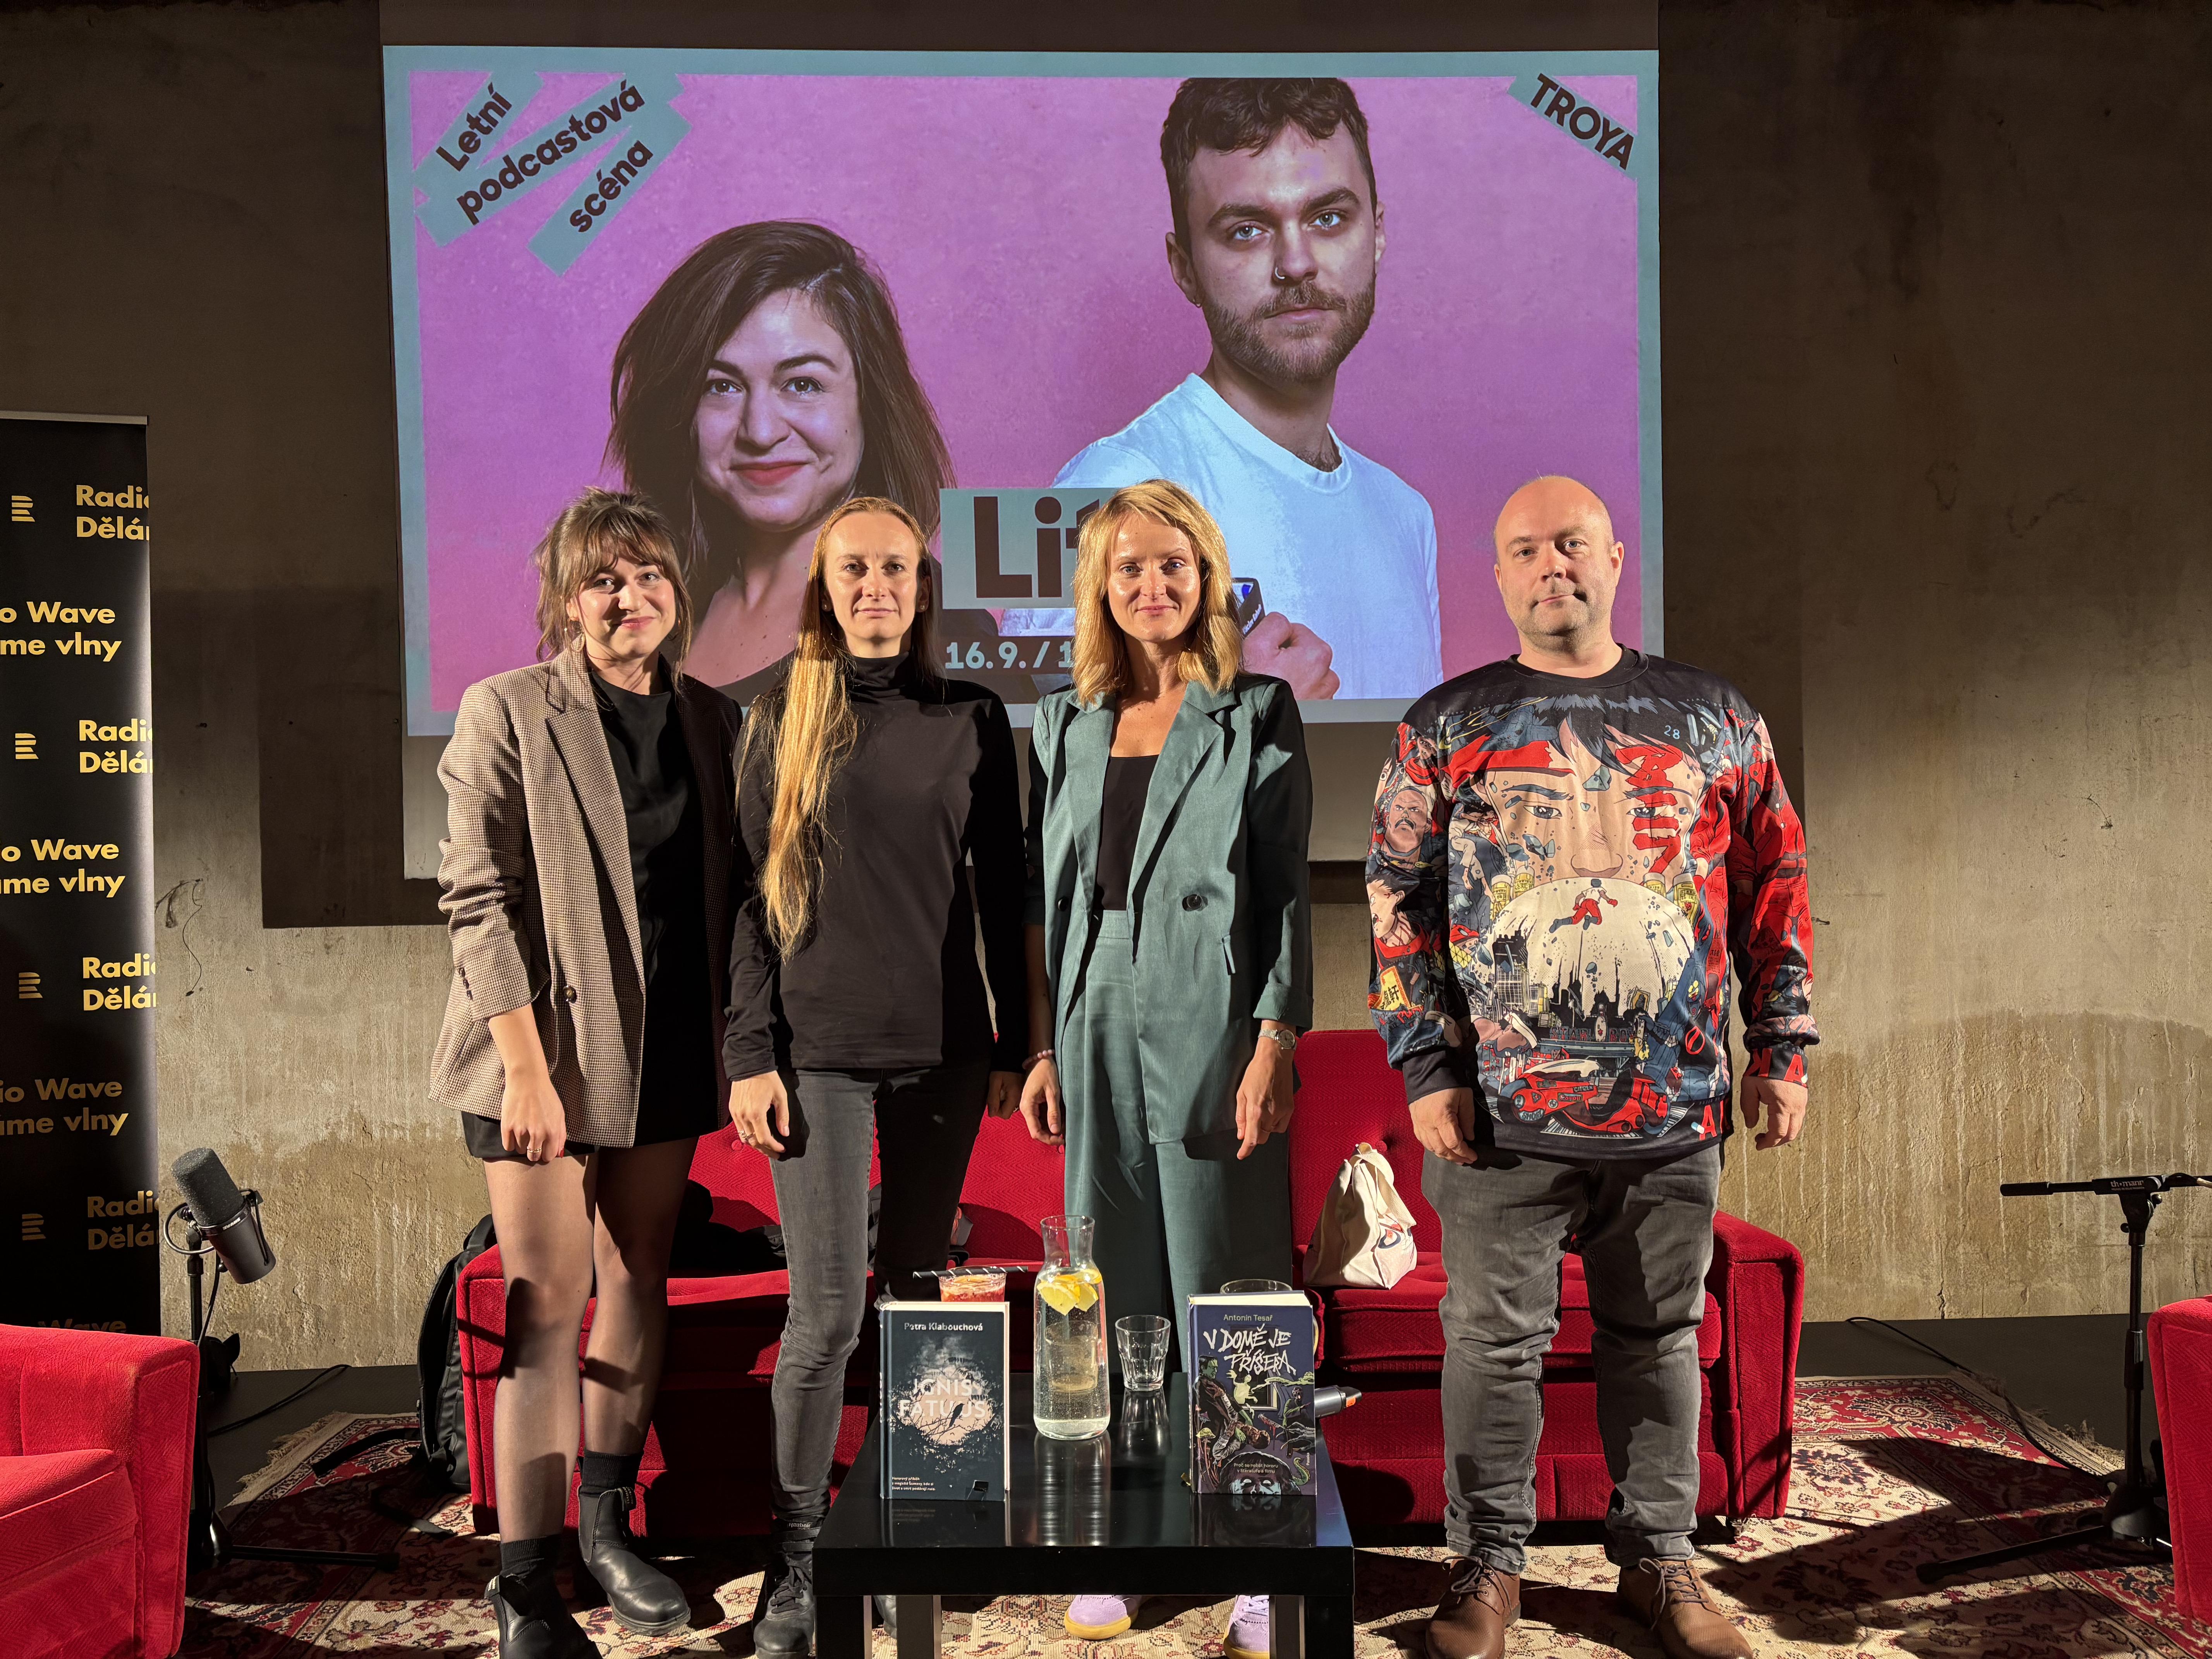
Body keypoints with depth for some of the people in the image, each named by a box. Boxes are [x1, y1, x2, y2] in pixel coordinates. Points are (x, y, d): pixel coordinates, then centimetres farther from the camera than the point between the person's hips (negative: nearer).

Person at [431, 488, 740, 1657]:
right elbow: (478, 897, -9)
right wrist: (526, 1065, -15)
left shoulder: (710, 719, 9)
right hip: (546, 1047, -4)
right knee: (548, 1307, -3)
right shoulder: (505, 713, -5)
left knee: (639, 1280, 13)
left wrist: (732, 1045, 5)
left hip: (669, 1052, 5)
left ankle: (607, 1523, 30)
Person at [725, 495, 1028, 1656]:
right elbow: (749, 895, 2)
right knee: (828, 1313, -4)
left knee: (915, 1298, 10)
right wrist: (751, 1056, -5)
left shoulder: (972, 720, 7)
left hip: (943, 1048, 2)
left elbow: (1002, 894, 9)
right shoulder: (785, 717, 4)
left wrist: (1013, 1047, 6)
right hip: (819, 1049, -2)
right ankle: (795, 1559, 10)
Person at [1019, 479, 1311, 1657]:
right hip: (1097, 1031, 4)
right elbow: (1045, 900, 12)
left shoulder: (1258, 717, 0)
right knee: (1116, 1296, 9)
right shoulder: (1064, 725, 11)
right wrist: (1043, 1049, 7)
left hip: (1211, 1031, -4)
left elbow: (1287, 895, -3)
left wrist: (1274, 1049, -11)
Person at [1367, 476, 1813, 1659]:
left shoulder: (1711, 716, 8)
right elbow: (1398, 904, 1)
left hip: (1675, 1108, 2)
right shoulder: (1446, 727, 3)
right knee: (1495, 1341, 7)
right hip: (1505, 1109, -1)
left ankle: (1659, 1559, 29)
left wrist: (1780, 1048, 5)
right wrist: (1427, 1072, -5)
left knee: (1659, 1337, 13)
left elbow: (1773, 884, 11)